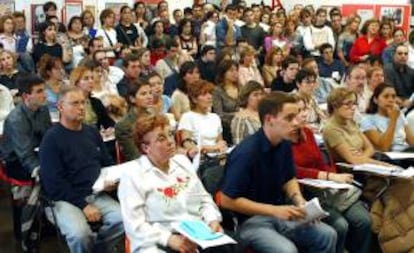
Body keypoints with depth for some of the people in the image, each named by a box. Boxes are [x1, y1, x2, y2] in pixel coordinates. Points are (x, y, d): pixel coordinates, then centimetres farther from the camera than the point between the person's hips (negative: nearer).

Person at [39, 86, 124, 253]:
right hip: (66, 199, -5)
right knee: (80, 234, -32)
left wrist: (111, 180, 0)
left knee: (124, 220, -19)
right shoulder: (51, 138, -8)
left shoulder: (92, 132, 12)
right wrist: (83, 205, -17)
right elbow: (54, 183, -14)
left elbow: (107, 162, 23)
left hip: (97, 195, 6)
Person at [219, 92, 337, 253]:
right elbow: (227, 201, -22)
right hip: (249, 220, -7)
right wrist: (274, 210, -23)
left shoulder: (284, 145, 0)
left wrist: (299, 200, -4)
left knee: (327, 235, -7)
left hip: (279, 214, 7)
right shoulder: (246, 152, -24)